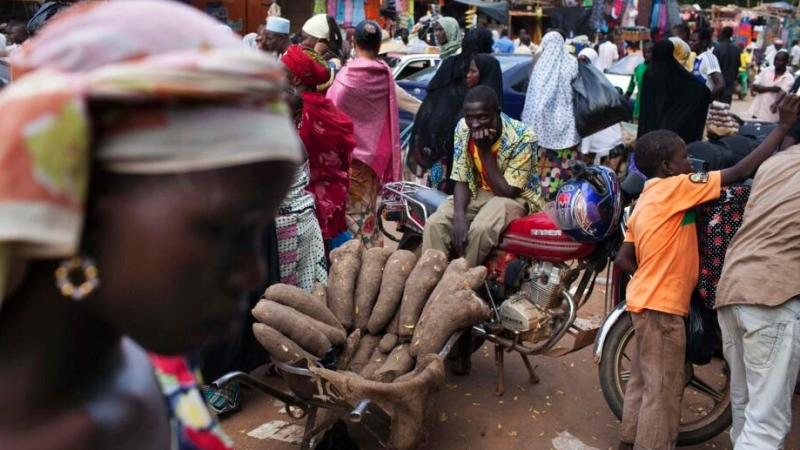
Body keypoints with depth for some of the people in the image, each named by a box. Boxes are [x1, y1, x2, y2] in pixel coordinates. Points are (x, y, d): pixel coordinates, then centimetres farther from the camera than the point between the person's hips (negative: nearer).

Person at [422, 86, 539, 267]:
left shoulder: (522, 136, -23)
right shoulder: (463, 128, -11)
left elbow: (506, 191, -22)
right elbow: (462, 180, -6)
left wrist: (485, 150, -28)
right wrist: (459, 215, -25)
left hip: (512, 197, -4)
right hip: (476, 192, 4)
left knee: (480, 230, -33)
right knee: (434, 224, -21)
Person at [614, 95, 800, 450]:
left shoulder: (646, 201, 11)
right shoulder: (674, 188, -13)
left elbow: (623, 259, 9)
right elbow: (740, 172, -14)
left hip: (645, 301, 9)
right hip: (662, 305, -9)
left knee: (643, 382, 19)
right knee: (664, 392, 1)